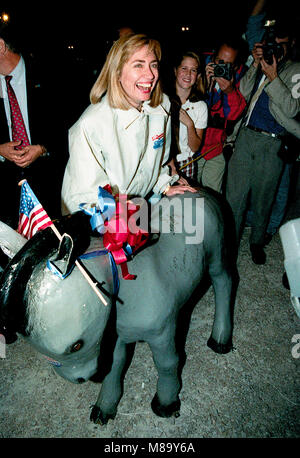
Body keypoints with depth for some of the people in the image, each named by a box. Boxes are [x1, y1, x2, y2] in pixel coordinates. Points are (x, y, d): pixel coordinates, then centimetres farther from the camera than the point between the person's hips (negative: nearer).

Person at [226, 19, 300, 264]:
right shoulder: (262, 64, 14)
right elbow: (243, 93, 9)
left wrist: (273, 77, -15)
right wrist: (255, 65, -1)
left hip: (272, 144, -3)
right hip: (246, 136, 3)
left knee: (263, 198, 8)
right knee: (235, 194, 3)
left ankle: (257, 241, 28)